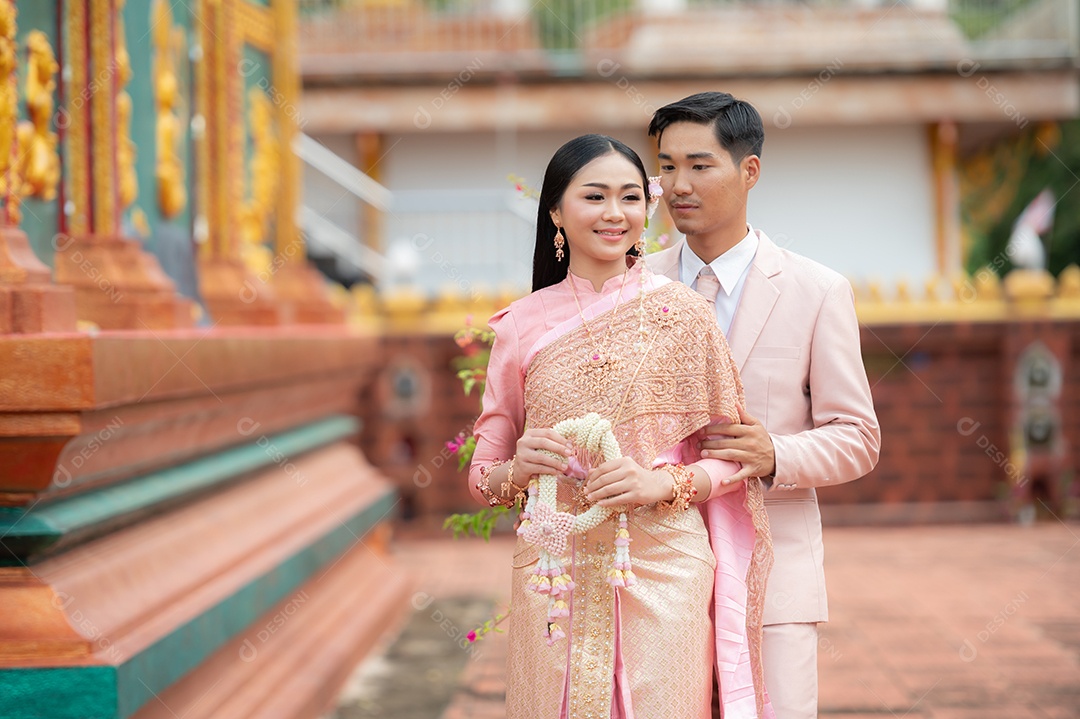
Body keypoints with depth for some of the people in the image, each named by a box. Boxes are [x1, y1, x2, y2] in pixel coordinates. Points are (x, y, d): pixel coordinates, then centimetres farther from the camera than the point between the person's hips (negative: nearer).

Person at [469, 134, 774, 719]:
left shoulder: (681, 312, 0)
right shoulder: (521, 326, 5)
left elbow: (731, 457, 2)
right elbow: (483, 476, 9)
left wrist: (663, 483, -16)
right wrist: (516, 468, -12)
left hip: (662, 572, -1)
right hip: (556, 577, 1)